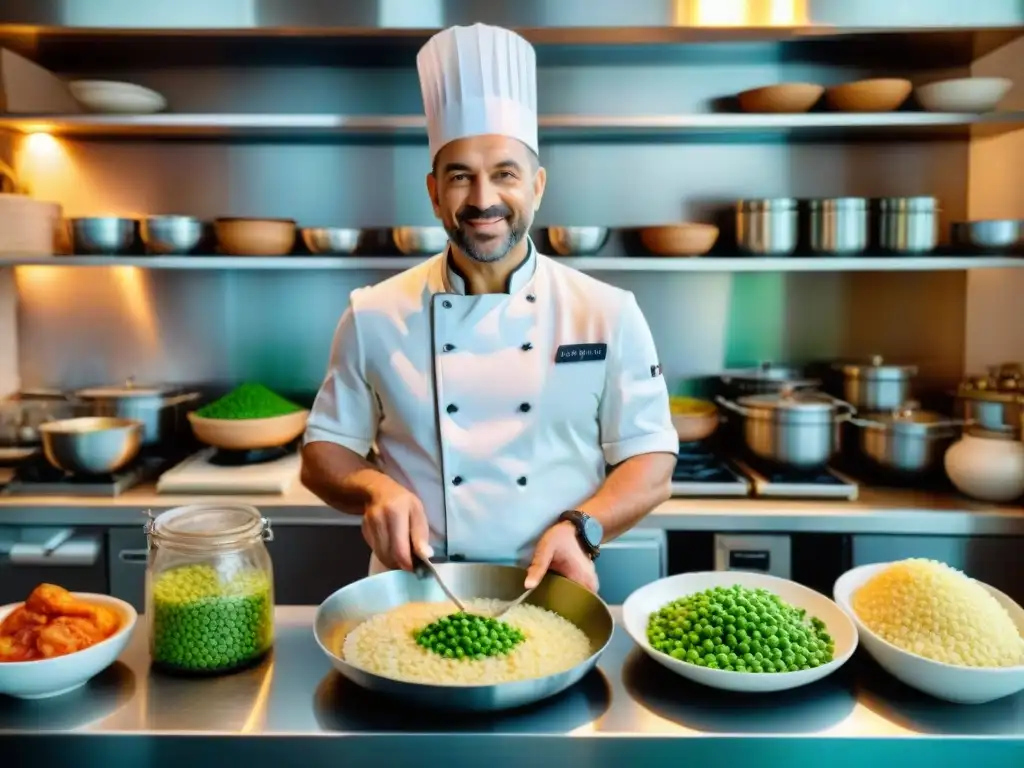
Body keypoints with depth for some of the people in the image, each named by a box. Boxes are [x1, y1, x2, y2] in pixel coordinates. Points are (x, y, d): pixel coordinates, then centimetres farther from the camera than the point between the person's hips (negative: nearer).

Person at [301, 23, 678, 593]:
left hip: (549, 596, 0)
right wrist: (374, 489, -12)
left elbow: (651, 465, 1)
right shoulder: (375, 316, 1)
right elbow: (326, 448, 8)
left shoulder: (608, 314, -1)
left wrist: (581, 529, -16)